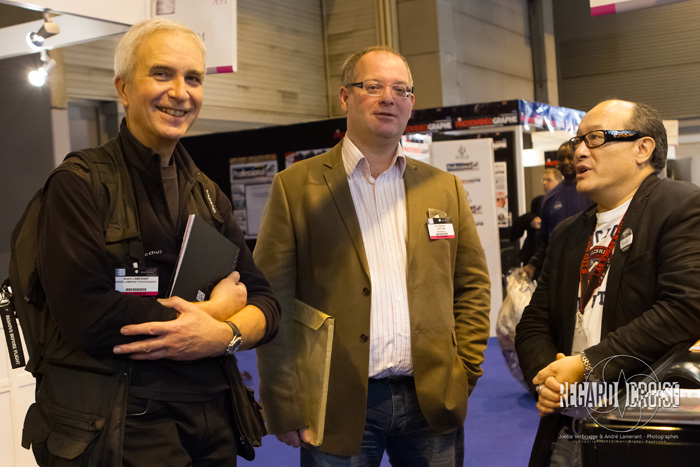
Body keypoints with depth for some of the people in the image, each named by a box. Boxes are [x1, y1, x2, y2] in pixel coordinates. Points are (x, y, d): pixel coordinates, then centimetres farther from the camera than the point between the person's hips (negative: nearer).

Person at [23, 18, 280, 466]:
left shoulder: (208, 194, 11)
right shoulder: (79, 185, -8)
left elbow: (263, 299, 7)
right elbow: (89, 315, -20)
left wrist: (225, 335, -16)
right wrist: (214, 309, -10)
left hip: (213, 418, 6)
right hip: (119, 429, -6)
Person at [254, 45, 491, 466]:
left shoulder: (445, 188, 9)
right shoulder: (296, 186, -1)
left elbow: (472, 285, 12)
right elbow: (273, 301, -5)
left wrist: (464, 373, 3)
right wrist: (286, 408, -8)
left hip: (433, 400, 3)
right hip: (339, 407, -2)